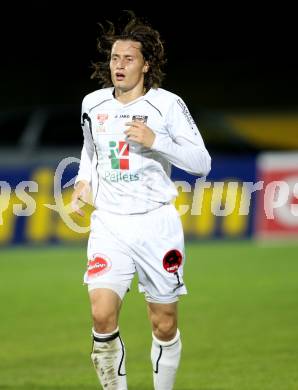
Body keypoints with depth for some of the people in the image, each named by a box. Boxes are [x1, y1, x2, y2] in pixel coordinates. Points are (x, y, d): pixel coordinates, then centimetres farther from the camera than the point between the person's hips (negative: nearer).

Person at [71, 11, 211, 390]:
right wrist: (84, 180, 7)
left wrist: (155, 140, -22)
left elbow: (201, 163, -10)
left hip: (156, 224, -2)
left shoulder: (168, 105, -6)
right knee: (102, 315, -17)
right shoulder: (93, 104, 5)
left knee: (164, 324, 5)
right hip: (108, 223, 2)